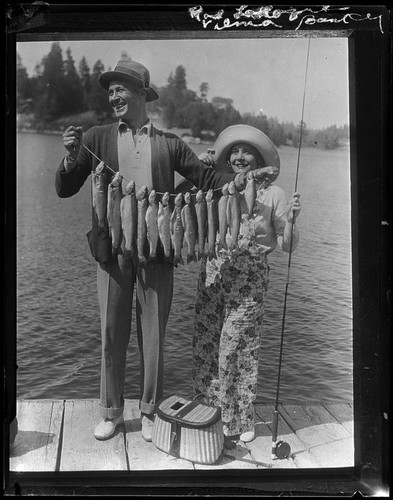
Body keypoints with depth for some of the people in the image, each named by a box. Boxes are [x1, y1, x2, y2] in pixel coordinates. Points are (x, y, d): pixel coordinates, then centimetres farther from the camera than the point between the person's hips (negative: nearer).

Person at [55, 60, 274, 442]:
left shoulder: (169, 143, 8)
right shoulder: (96, 139, 8)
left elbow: (203, 176, 5)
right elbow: (64, 190, 6)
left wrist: (237, 180, -13)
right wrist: (71, 156, -12)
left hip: (156, 252, 0)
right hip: (112, 251, 0)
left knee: (153, 335, 9)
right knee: (112, 333, 8)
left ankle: (149, 412, 26)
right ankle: (111, 411, 27)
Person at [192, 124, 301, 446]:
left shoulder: (272, 194, -2)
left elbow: (288, 246, -2)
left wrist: (291, 221, -21)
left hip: (248, 280, -4)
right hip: (213, 274, 4)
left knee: (235, 351, 0)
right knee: (205, 346, 7)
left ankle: (238, 422, 20)